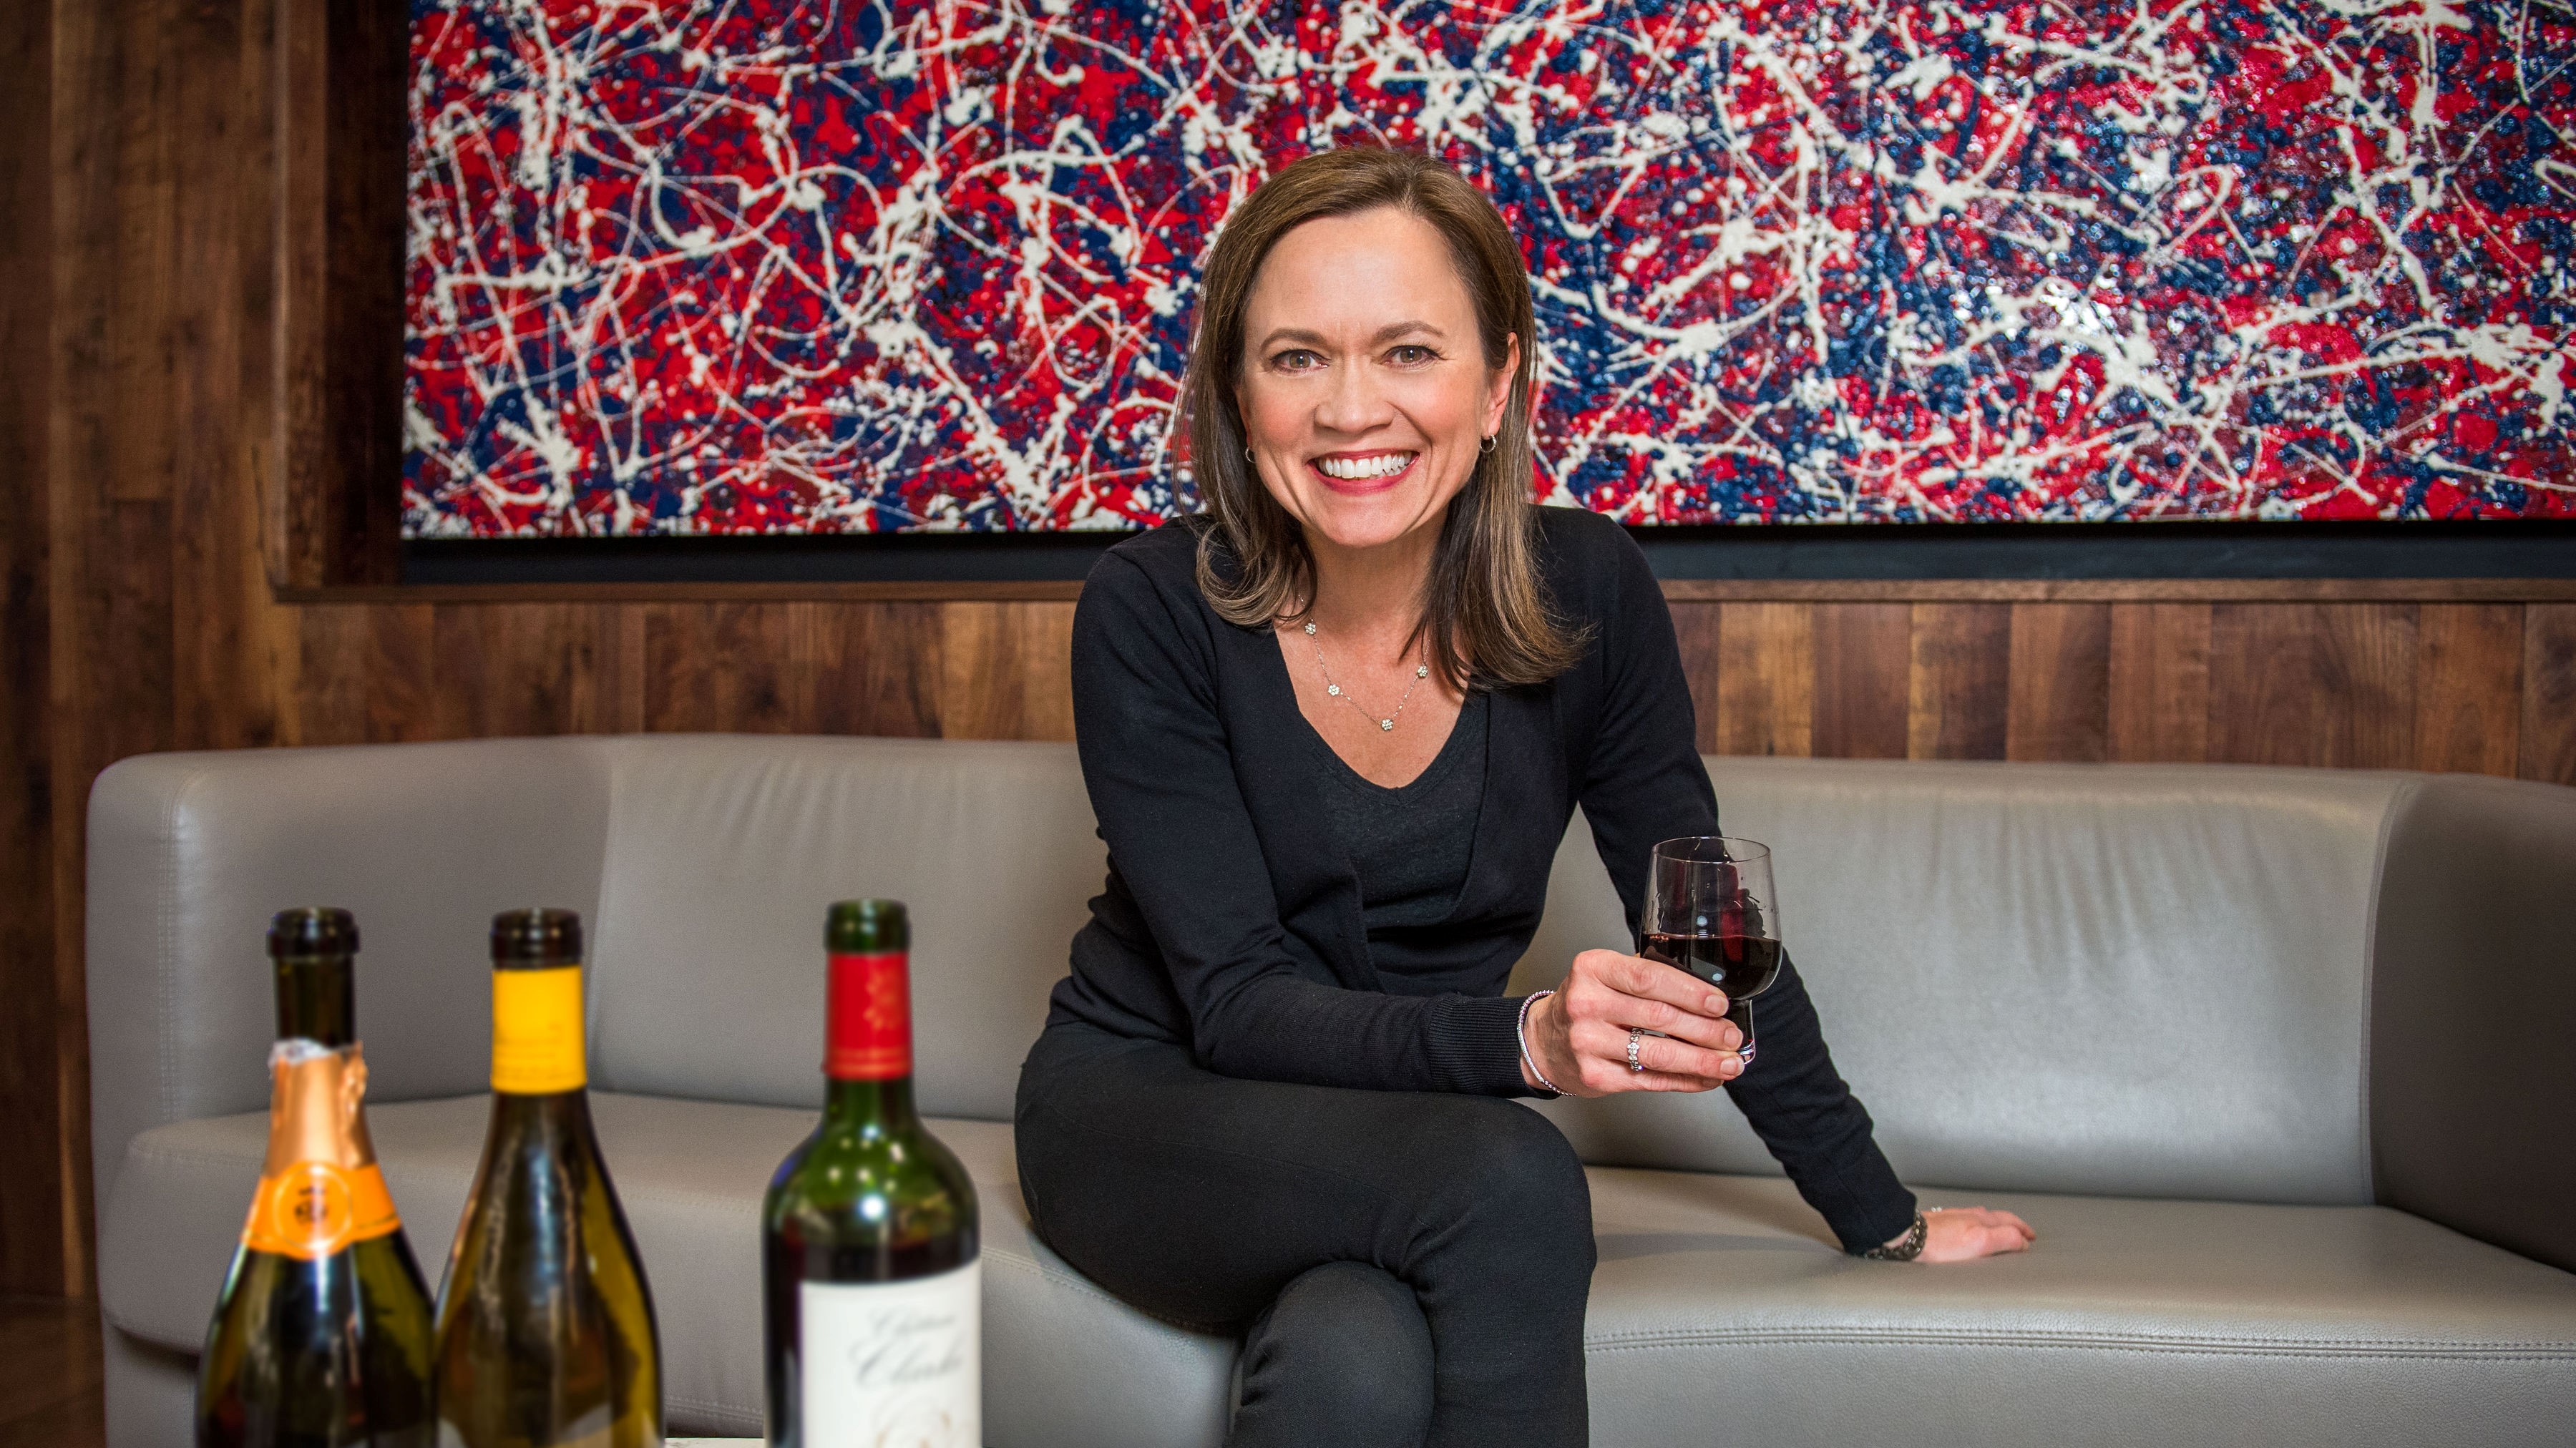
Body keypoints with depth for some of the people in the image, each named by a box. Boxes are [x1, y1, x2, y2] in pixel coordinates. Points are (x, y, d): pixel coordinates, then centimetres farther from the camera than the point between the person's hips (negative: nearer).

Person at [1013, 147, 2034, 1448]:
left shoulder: (1584, 594, -9)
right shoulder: (1152, 611, -17)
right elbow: (1239, 1004, -20)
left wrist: (1882, 1220, 6)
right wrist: (1527, 1040, -37)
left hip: (1401, 1164, 1)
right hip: (1146, 1107, -1)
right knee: (1514, 1178, -30)